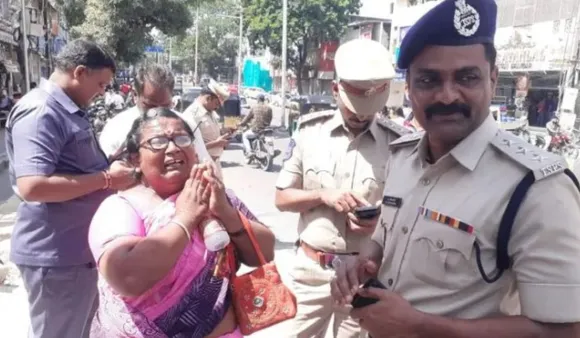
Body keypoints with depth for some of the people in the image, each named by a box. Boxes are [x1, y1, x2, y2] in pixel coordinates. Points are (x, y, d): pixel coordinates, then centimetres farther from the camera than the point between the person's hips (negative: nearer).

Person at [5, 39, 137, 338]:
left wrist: (113, 167, 6)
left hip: (80, 249, 10)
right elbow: (32, 186, -31)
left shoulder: (69, 110, 13)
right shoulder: (40, 112, -20)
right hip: (55, 256, -10)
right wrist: (106, 178, -24)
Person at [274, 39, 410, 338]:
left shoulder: (397, 143, -6)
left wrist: (382, 221, -18)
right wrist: (322, 196, -15)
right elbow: (282, 199, 2)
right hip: (311, 267, 1)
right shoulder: (309, 131, -3)